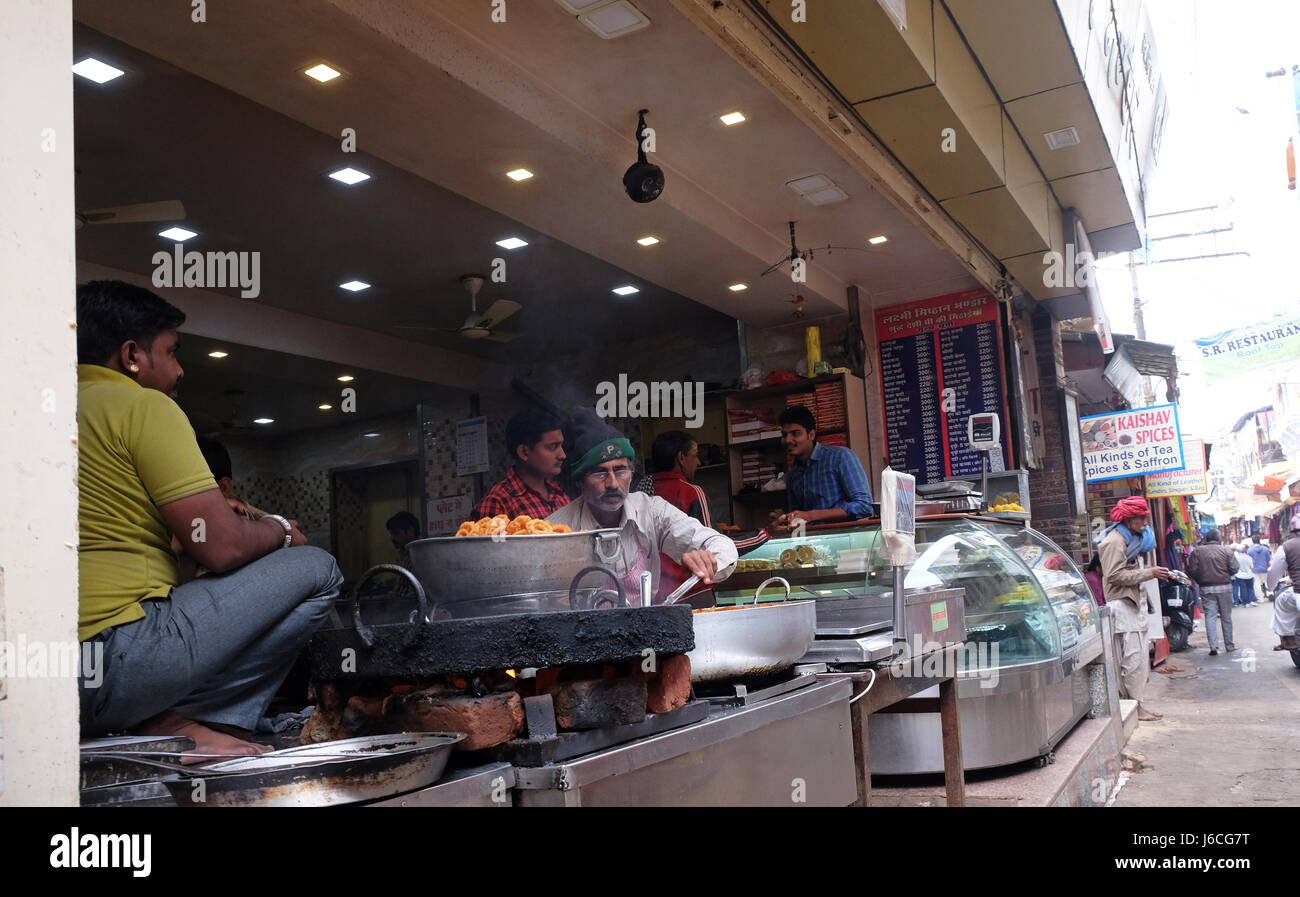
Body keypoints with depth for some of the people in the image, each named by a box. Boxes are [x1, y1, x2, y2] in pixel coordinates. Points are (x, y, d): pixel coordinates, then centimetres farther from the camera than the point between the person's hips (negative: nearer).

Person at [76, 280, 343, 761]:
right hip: (113, 661, -9)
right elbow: (224, 547, -13)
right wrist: (279, 530, 10)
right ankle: (180, 724, -6)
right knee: (315, 569, -2)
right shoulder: (143, 405, -7)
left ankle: (166, 721, 8)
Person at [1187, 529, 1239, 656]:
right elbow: (1234, 569, -6)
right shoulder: (1226, 551, -1)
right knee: (1226, 617, 11)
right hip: (1224, 587, 0)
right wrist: (1225, 575, 15)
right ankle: (1229, 646, 19)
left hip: (1206, 589, 0)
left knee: (1210, 617, 0)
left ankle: (1213, 645, -14)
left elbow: (1192, 571, -5)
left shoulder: (1197, 551, -1)